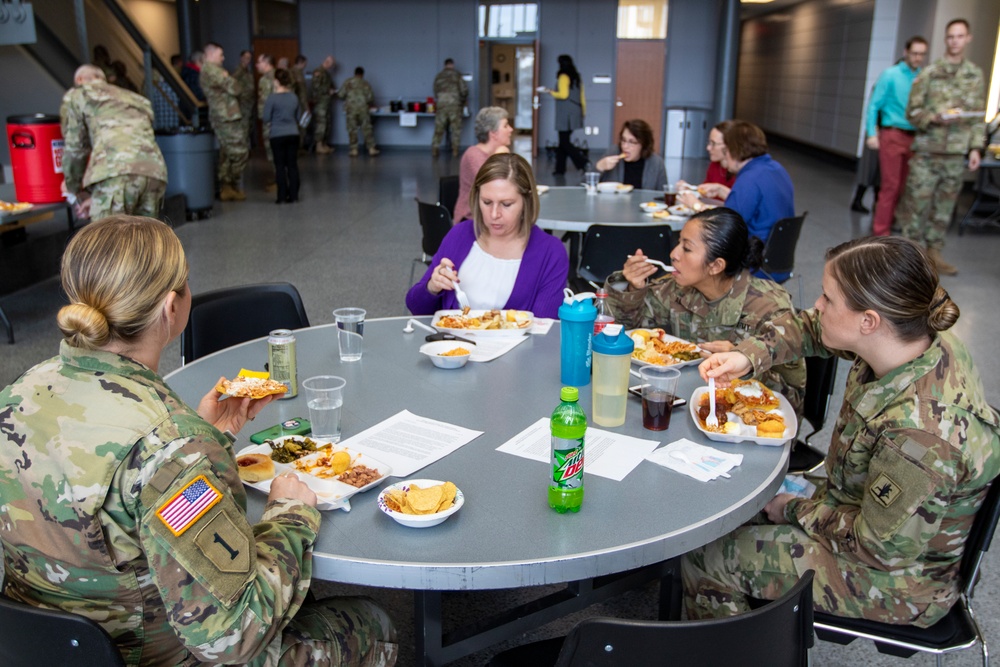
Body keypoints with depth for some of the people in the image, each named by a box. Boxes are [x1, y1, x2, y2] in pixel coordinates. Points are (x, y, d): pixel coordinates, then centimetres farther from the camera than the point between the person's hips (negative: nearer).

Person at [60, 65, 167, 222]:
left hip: (116, 171, -5)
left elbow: (74, 148, 19)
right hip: (155, 171, 5)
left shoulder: (76, 95, 23)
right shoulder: (135, 99, 38)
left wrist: (77, 191, 35)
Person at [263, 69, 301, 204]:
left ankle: (282, 196, 2)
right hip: (293, 134, 4)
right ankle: (293, 195, 8)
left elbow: (266, 118, -7)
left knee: (280, 166, 2)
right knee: (292, 164, 8)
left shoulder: (273, 98, -11)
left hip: (278, 136, -4)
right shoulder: (294, 97, 3)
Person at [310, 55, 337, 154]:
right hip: (319, 101, -10)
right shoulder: (318, 72, -11)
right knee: (321, 123, -11)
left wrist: (333, 91, 7)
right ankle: (319, 146, -9)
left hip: (326, 101, 10)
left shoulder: (327, 73, 19)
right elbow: (316, 87, -19)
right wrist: (329, 91, -12)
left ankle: (325, 145, 13)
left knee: (327, 123, 9)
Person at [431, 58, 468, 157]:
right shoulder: (457, 74, 3)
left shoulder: (438, 76, 12)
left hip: (441, 103, 2)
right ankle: (455, 150, 2)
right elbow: (464, 90, 0)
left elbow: (435, 91, 13)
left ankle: (434, 149, 4)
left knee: (439, 127, 6)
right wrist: (463, 102, 15)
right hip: (454, 103, -2)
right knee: (456, 127, 4)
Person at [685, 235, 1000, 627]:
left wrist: (796, 511, -13)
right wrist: (748, 356, -10)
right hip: (861, 517, 9)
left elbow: (880, 547, -27)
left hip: (895, 584, -8)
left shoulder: (920, 432, -39)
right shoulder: (921, 342, -13)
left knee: (704, 557, -7)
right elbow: (813, 328, 5)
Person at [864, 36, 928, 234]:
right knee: (890, 185, -7)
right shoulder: (890, 75, -2)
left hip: (914, 138, 4)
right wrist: (871, 134, -11)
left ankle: (887, 220, 20)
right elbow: (873, 106, -3)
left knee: (902, 185, 7)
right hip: (893, 135, -4)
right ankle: (881, 232, -3)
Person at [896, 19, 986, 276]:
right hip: (927, 151, -3)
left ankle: (934, 251, 18)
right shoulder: (929, 74, -2)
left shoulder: (976, 75, 9)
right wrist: (936, 118, -20)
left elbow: (979, 117, 11)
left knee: (945, 206, 8)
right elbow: (912, 112, -2)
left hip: (956, 153, 3)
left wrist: (976, 147, 3)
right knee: (918, 202, -2)